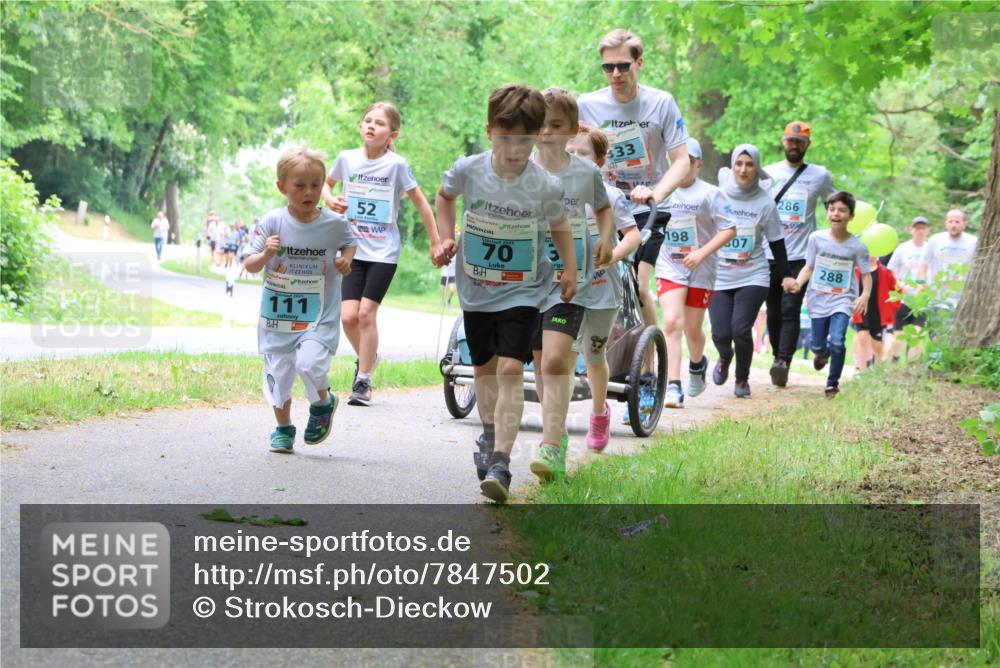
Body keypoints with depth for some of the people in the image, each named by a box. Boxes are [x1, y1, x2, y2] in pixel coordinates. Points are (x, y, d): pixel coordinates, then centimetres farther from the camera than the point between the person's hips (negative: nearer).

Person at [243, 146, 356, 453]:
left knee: (309, 363, -23)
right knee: (278, 372, 8)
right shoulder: (272, 222, -8)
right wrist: (265, 254, -23)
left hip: (320, 315, -2)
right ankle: (283, 429, 30)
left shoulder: (334, 223, -6)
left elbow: (349, 242, 17)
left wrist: (346, 259, -5)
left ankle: (323, 403, 9)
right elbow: (250, 266, -2)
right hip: (277, 313, 2)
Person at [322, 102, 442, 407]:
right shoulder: (347, 158, 1)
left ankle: (363, 381, 2)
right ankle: (368, 357, 25)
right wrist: (330, 199, -1)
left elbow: (420, 201, 0)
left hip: (384, 252, -3)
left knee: (366, 312, -9)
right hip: (354, 249, 3)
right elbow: (327, 182, 21)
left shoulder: (396, 164, -8)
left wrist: (436, 242, 2)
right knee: (348, 316, -5)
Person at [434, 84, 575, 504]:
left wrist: (570, 268, -1)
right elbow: (445, 196, 10)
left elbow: (559, 224, 5)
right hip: (476, 289, 3)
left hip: (522, 292, -3)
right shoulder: (468, 170, -13)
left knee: (511, 370, -17)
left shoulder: (545, 186, -17)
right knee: (484, 368, 19)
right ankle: (490, 434, 46)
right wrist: (447, 239, 0)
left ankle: (499, 463, -20)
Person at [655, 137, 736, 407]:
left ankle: (697, 364, 44)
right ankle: (673, 387, -19)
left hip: (701, 270, -1)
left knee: (692, 329, 9)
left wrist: (702, 253, -17)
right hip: (669, 266, 1)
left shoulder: (708, 193, -6)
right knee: (672, 323, -17)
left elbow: (729, 230, -8)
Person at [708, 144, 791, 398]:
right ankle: (725, 358, 32)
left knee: (741, 329, -15)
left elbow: (776, 242, 8)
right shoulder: (718, 196, -1)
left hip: (753, 278, -1)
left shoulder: (765, 202, -1)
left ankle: (742, 379, 12)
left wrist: (786, 274, 7)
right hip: (719, 278, 1)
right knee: (721, 334, -7)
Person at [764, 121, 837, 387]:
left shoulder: (821, 175, 7)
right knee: (773, 312, 5)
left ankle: (784, 361, -23)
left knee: (790, 310, -14)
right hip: (770, 253, 2)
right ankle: (777, 357, 16)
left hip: (800, 256, -2)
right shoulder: (768, 173, 10)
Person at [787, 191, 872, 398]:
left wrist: (864, 296, -20)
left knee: (837, 341, -21)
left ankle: (833, 383, 2)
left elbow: (866, 274, -2)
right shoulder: (816, 238, -6)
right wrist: (798, 283, -20)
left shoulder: (857, 246, -8)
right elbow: (808, 267, 0)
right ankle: (822, 353, 49)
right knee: (818, 347, 7)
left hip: (842, 300, -2)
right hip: (819, 299, 2)